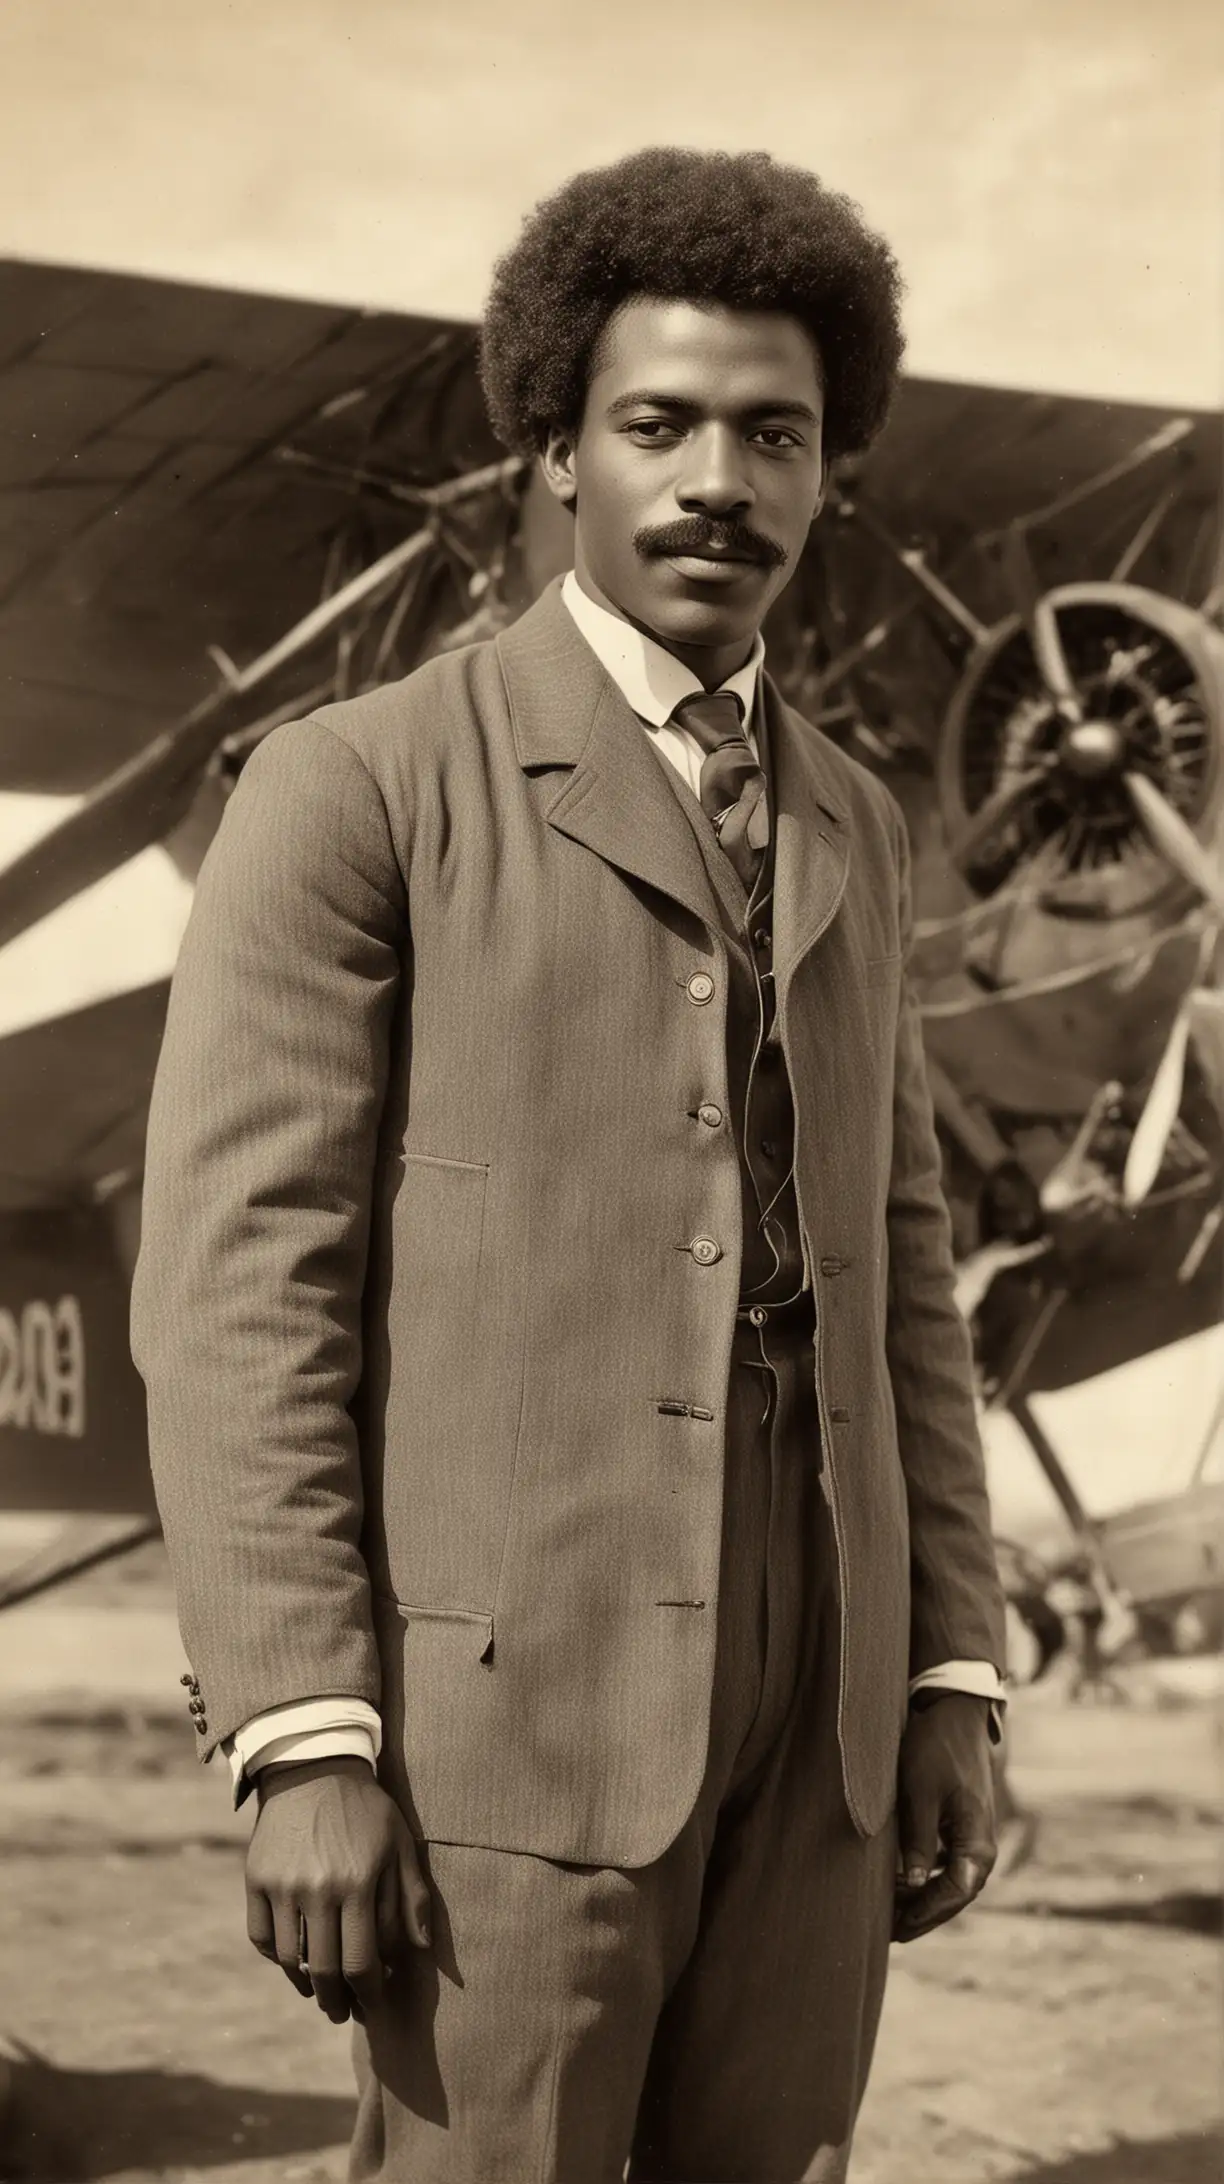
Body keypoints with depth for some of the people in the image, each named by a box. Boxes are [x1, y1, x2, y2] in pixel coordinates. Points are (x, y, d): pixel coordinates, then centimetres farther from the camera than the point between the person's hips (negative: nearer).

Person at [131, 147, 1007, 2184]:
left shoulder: (842, 830, 15)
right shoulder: (353, 789, -6)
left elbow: (887, 1278, 16)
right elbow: (241, 1291, -11)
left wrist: (953, 1687, 9)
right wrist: (304, 1754, -18)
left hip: (800, 1682, 6)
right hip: (507, 1679, -6)